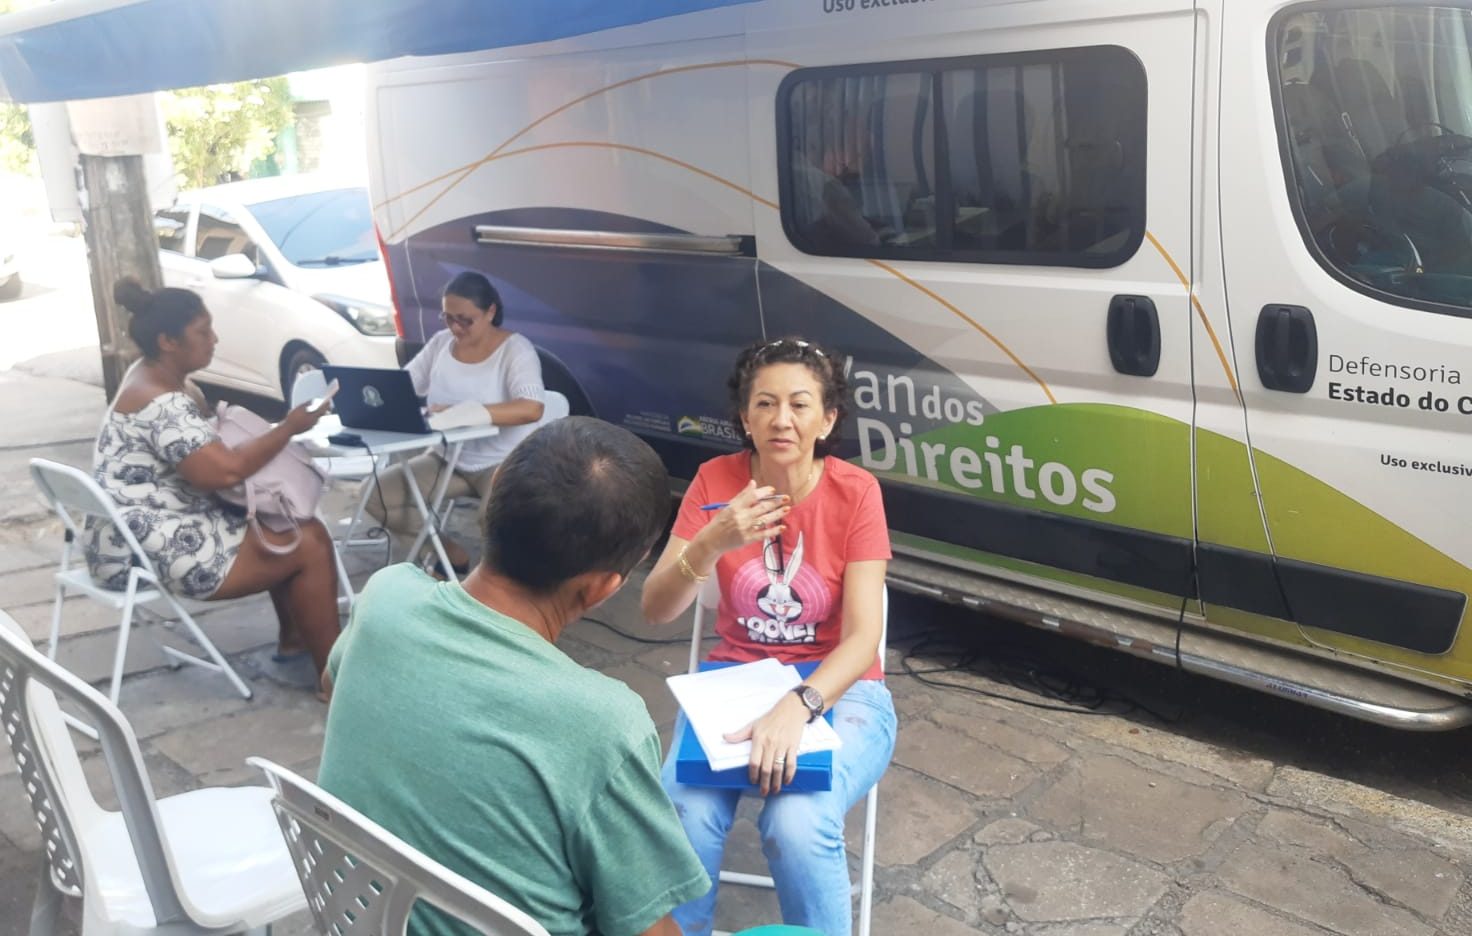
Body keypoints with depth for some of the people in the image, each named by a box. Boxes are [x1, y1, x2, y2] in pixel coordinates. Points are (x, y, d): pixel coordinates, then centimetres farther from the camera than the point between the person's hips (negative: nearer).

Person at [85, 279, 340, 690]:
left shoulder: (159, 379, 10)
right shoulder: (162, 404, -23)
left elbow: (209, 453, 14)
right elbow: (225, 470, -28)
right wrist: (289, 427, -16)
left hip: (163, 525, 10)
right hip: (146, 548, -10)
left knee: (308, 528, 9)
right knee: (308, 551, -12)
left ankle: (296, 637, 21)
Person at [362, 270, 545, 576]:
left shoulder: (515, 349, -14)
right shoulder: (441, 343, 4)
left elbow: (531, 408, -31)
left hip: (503, 464, -6)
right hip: (448, 459, 7)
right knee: (374, 493, -9)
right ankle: (449, 551, 8)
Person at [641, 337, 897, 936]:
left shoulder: (856, 492, -12)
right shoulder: (716, 481, -6)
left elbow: (863, 637, -17)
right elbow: (655, 611, -12)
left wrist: (796, 707, -35)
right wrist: (713, 543, -30)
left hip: (836, 687, -1)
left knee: (797, 825, -30)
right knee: (683, 814, -26)